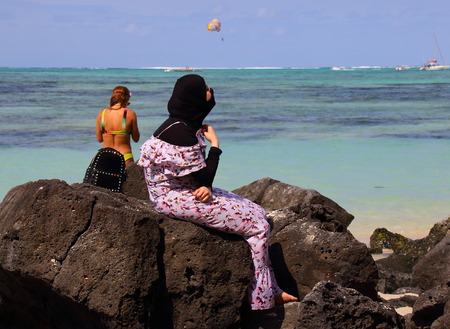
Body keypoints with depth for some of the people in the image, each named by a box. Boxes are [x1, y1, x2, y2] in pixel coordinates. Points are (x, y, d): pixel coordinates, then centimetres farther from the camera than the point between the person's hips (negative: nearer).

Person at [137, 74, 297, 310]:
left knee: (258, 213, 8)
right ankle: (260, 298, 0)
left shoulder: (180, 125, 8)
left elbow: (199, 177, 10)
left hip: (187, 191, 10)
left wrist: (207, 188, -12)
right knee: (257, 226, -9)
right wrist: (215, 144, -9)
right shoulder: (180, 134, -23)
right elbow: (203, 178, -19)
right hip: (177, 200, -10)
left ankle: (270, 289, 9)